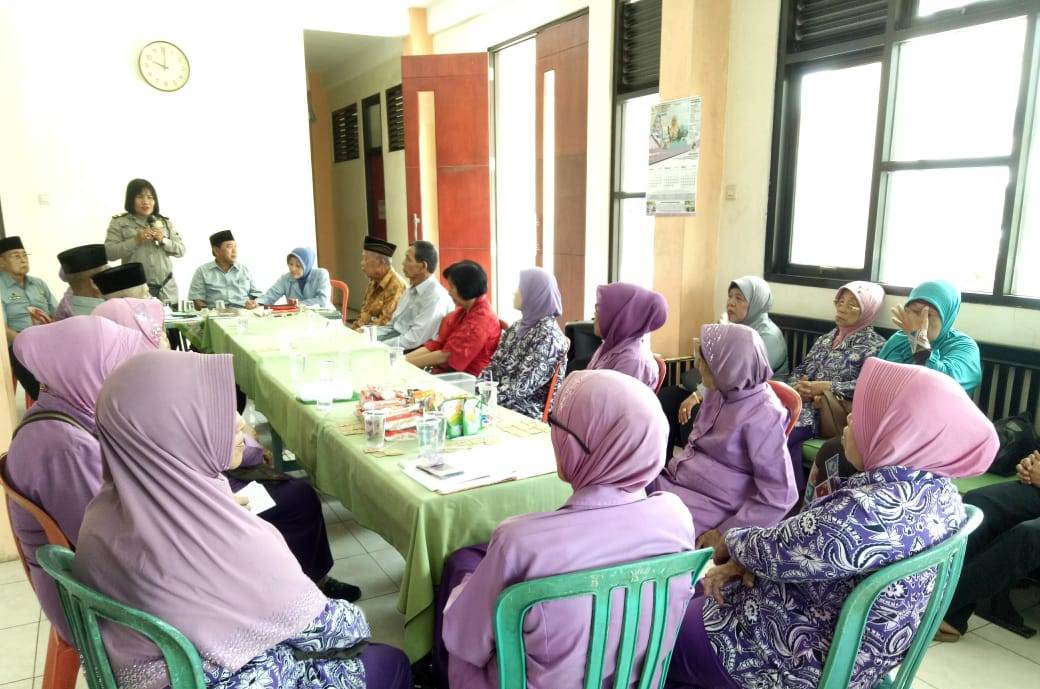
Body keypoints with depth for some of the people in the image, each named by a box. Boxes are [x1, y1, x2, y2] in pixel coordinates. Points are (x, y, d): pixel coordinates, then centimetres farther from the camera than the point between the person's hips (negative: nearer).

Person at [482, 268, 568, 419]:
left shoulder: (548, 334, -15)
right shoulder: (519, 326, 10)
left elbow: (522, 386, -20)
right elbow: (495, 365, 9)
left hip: (526, 412, -7)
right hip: (503, 401, 7)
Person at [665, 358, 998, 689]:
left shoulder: (871, 510, -36)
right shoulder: (937, 487, -5)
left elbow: (776, 551, -22)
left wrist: (734, 542, -1)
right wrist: (748, 559, -6)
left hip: (807, 662, -9)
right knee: (694, 599, 23)